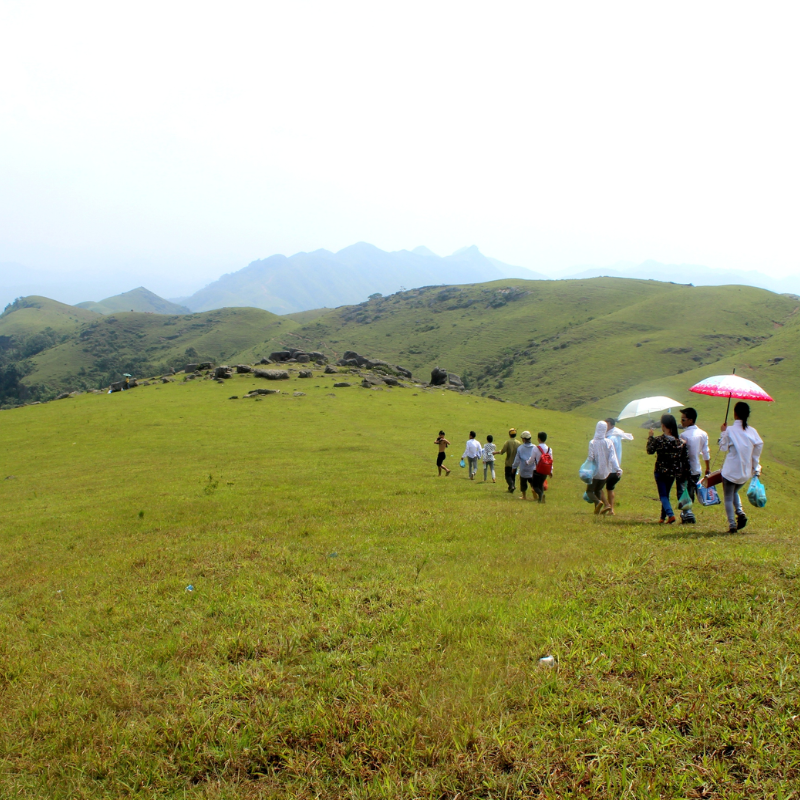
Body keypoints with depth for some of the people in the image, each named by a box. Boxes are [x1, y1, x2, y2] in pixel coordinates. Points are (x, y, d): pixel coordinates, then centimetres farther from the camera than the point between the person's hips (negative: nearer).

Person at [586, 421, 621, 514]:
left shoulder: (592, 442, -13)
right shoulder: (609, 442, -6)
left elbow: (591, 457, -16)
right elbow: (613, 457, -14)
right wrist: (618, 469, -18)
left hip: (596, 471, -3)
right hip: (606, 472, 3)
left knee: (589, 490, 7)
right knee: (598, 489, 22)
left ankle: (598, 502, -23)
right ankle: (597, 509, 14)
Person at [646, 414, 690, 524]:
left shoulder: (658, 440, -16)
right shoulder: (681, 441, -4)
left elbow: (649, 450, 0)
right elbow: (685, 459, -3)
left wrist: (650, 437, 11)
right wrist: (684, 472, 5)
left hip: (660, 472, -4)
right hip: (673, 472, 4)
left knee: (663, 495, 2)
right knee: (666, 494, 19)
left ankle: (670, 515, -18)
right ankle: (663, 517, 25)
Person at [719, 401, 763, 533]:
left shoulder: (730, 430, -12)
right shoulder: (752, 431, -1)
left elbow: (723, 447, -3)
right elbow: (759, 446, 1)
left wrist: (723, 432, 9)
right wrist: (756, 468, 12)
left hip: (731, 470, -5)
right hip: (746, 472, 5)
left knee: (728, 498, 7)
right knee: (734, 492, 27)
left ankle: (732, 524, 1)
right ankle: (741, 513, 5)